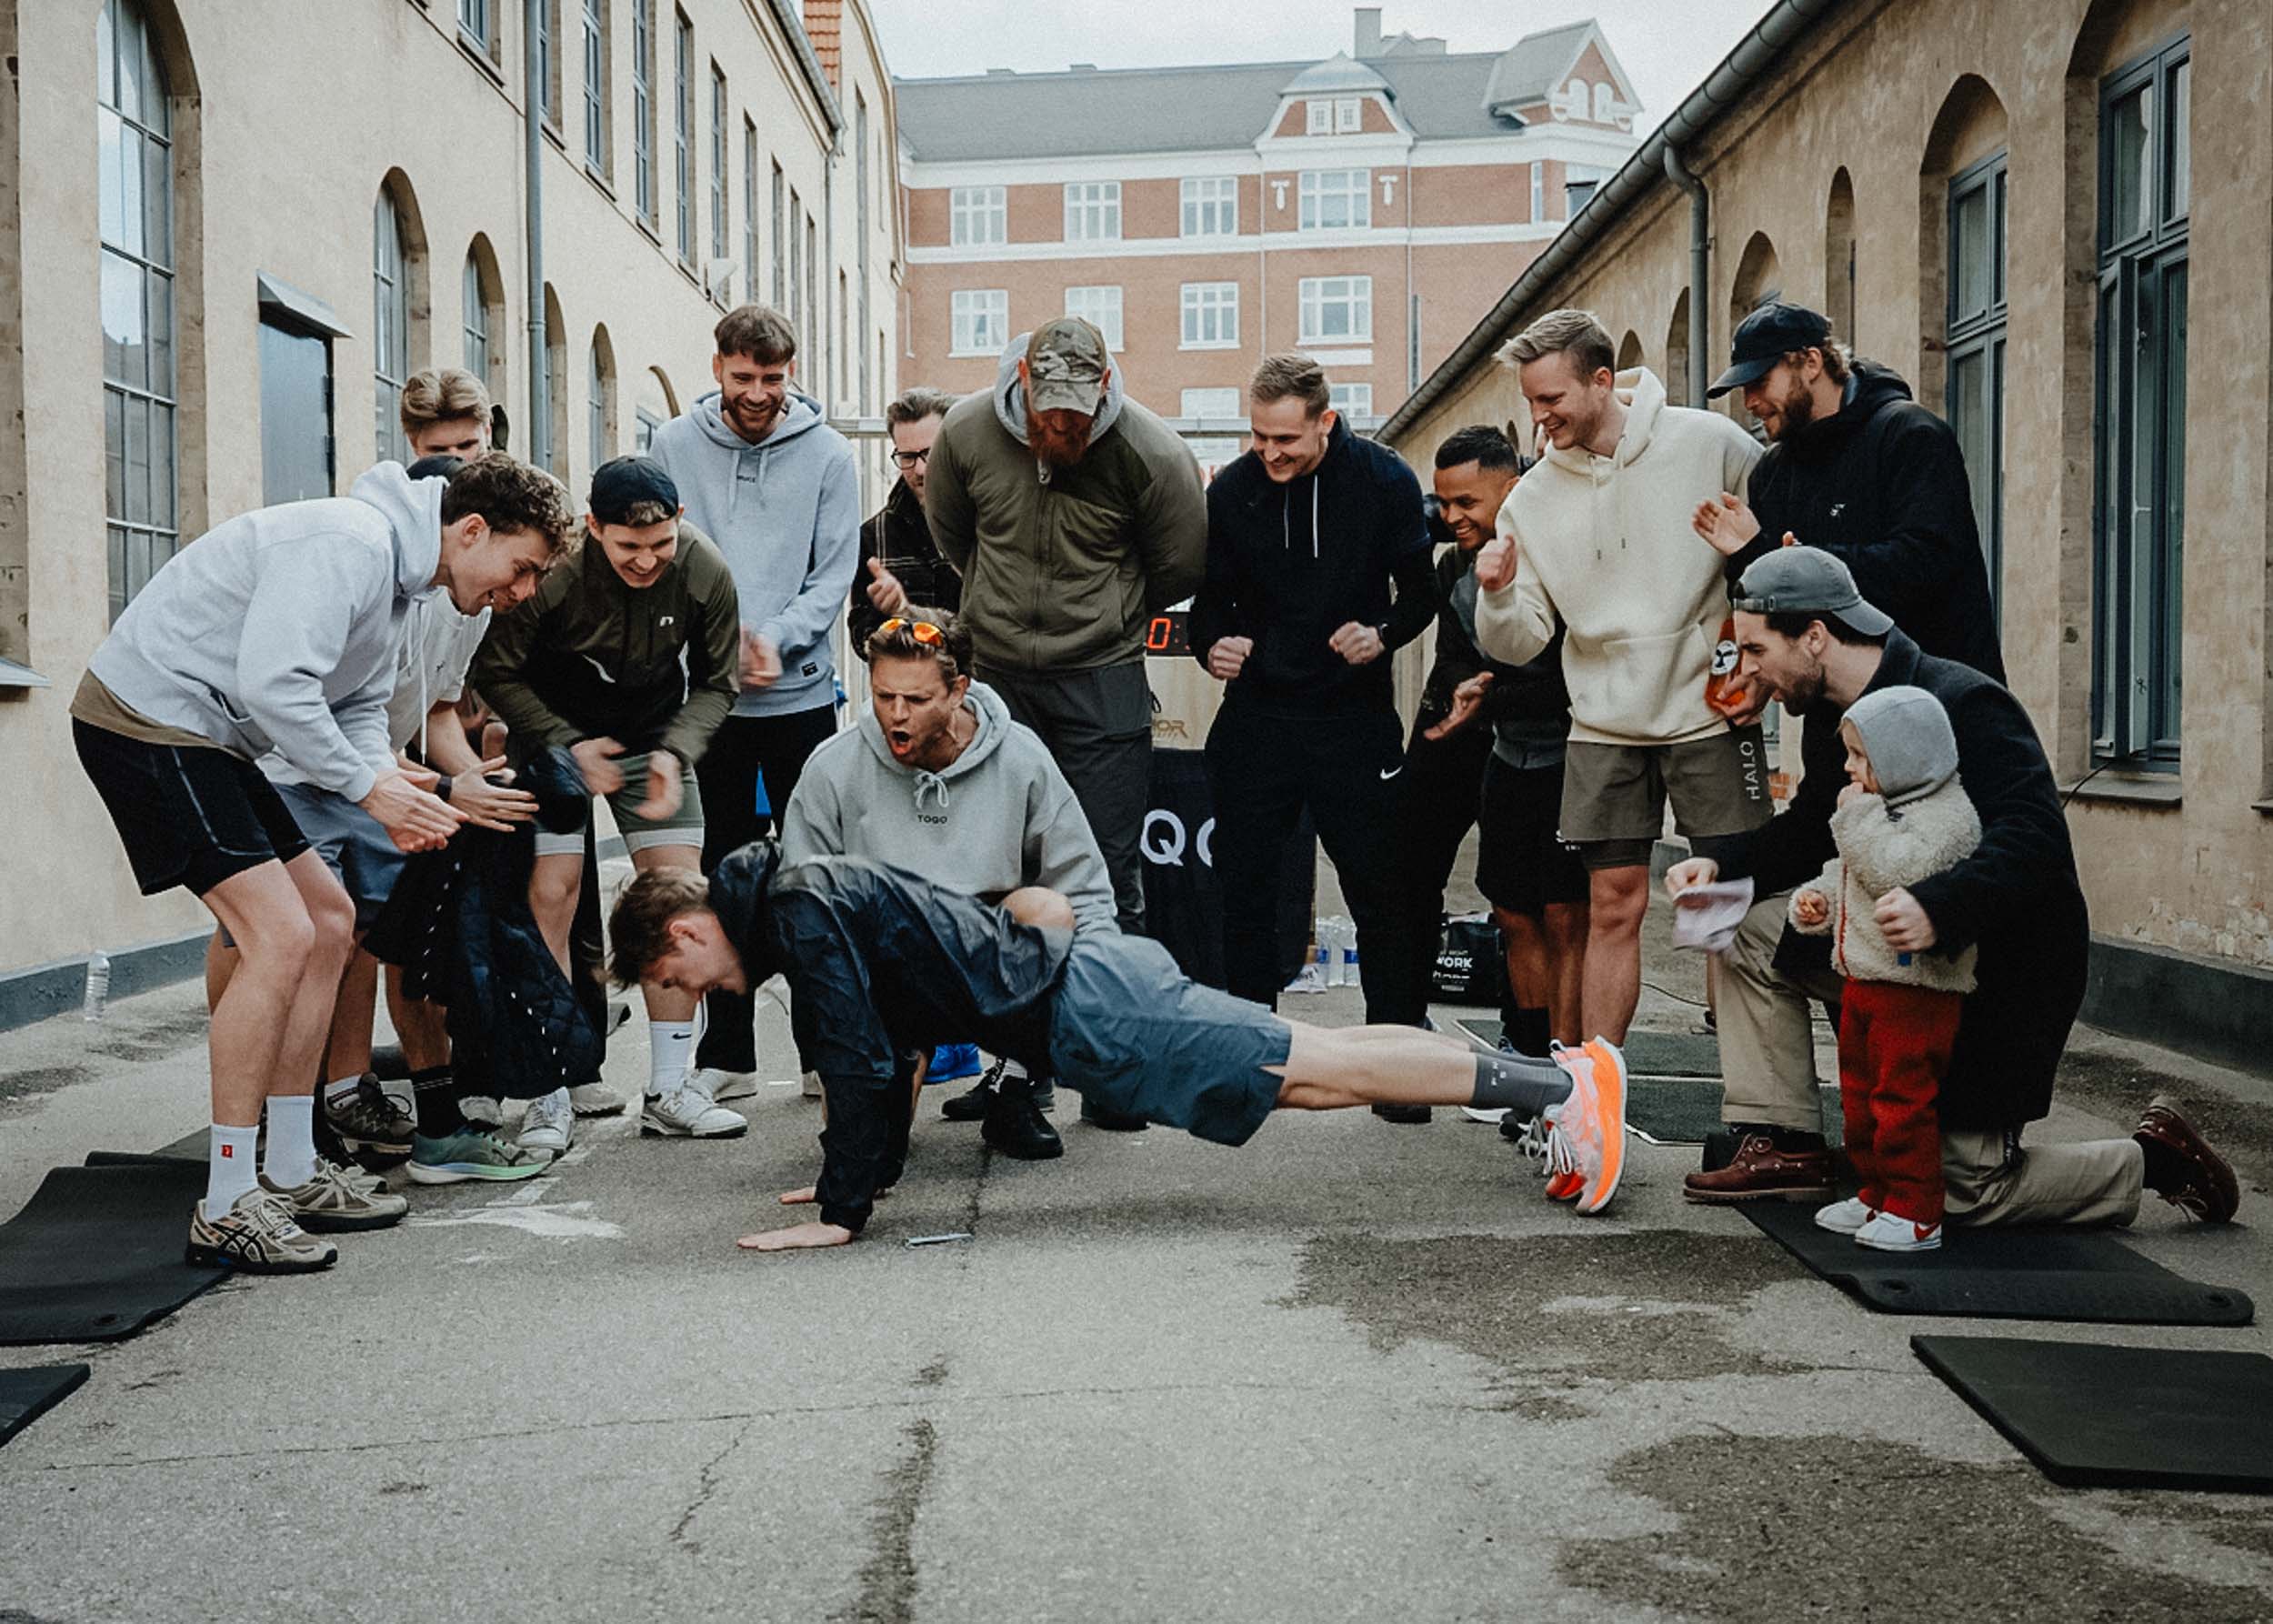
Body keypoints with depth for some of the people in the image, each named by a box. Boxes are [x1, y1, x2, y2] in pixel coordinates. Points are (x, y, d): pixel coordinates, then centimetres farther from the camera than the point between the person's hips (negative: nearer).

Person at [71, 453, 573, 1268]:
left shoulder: (393, 567, 13)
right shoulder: (350, 542, -20)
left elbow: (360, 708, 14)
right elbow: (270, 684, -29)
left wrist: (391, 784, -6)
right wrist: (370, 786, -20)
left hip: (201, 738, 11)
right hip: (146, 716, -11)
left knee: (329, 922, 11)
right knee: (280, 935, -18)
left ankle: (289, 1174, 17)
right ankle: (225, 1207, -9)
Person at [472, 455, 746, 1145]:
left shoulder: (705, 573, -19)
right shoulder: (551, 570, -28)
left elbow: (715, 684, -4)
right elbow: (495, 672, -13)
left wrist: (675, 753, -20)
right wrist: (569, 746, -21)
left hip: (656, 739, 3)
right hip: (554, 735, -2)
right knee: (550, 897, -12)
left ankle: (669, 1090, 5)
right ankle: (550, 1098, -2)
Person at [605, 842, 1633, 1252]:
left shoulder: (795, 909, -13)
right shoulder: (789, 900, 17)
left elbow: (861, 1061, -18)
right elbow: (878, 1048, 27)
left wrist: (841, 1211, -11)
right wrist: (858, 1169, 27)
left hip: (1078, 1011, -9)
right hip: (1080, 986, 9)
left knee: (1315, 1070, -9)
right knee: (1313, 1067, 9)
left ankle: (1558, 1083, -8)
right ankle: (1544, 1070, 10)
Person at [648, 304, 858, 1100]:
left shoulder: (827, 453, 2)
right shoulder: (675, 446, 5)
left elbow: (835, 571, 0)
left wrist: (774, 638, -15)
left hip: (803, 693, -1)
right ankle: (726, 1054, 15)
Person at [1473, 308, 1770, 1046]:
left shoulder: (1711, 444, -5)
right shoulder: (1532, 499, 2)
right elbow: (1519, 644, 3)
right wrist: (1498, 596, -18)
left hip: (1712, 715, -2)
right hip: (1604, 729, 2)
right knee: (1613, 907, 4)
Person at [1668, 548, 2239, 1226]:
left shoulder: (1963, 705, -25)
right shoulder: (1833, 717, 1)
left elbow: (2033, 838, -36)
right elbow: (1808, 830, 12)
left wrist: (1938, 908, -53)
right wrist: (1720, 866, -6)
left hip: (2002, 967, -8)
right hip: (1898, 949, 8)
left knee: (1964, 1189, -4)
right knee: (1748, 929, -4)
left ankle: (2151, 1160, 18)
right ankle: (1786, 1147, 2)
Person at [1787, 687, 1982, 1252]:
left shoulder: (1947, 816, -15)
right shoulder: (1883, 809, 17)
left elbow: (1898, 872, -29)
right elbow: (1848, 873, 27)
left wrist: (1858, 816, -20)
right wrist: (1818, 897, 8)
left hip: (1915, 987, -10)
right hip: (1864, 979, 10)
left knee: (1903, 1098, -7)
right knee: (1860, 1094, 16)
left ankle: (1914, 1212, 1)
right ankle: (1875, 1196, 27)